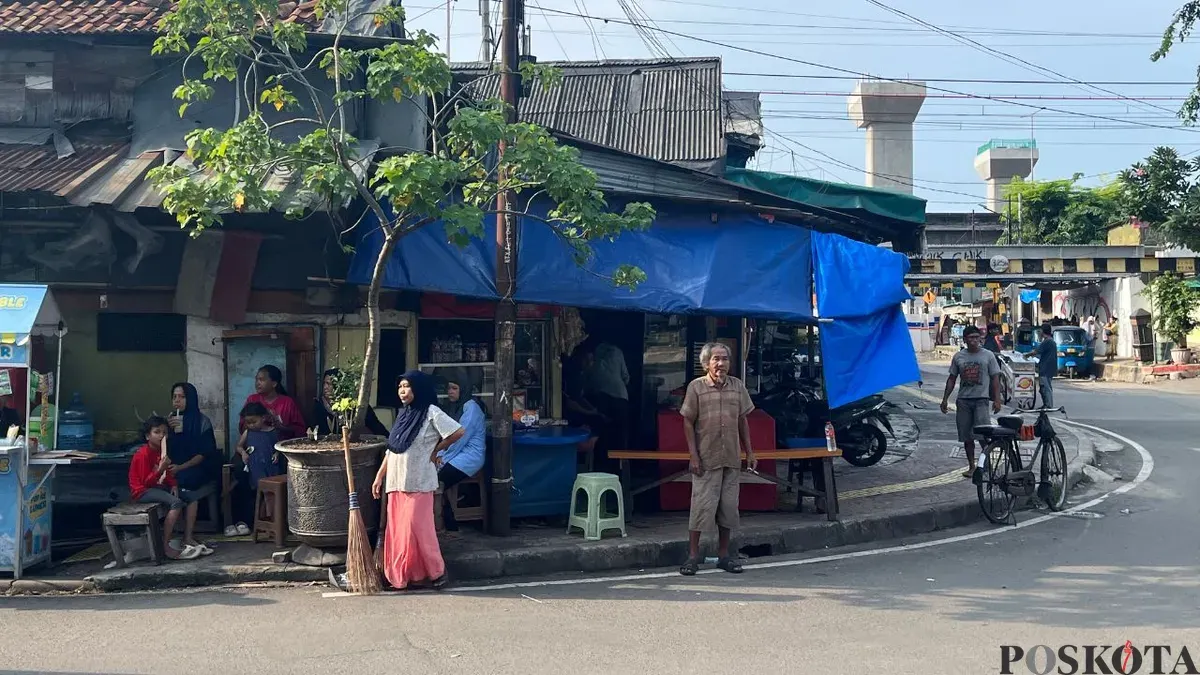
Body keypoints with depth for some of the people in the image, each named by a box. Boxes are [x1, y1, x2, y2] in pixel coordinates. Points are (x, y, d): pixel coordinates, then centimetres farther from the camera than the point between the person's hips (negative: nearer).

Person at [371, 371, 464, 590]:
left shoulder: (431, 413, -8)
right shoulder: (403, 414, 14)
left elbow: (459, 431, -17)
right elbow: (391, 449, 17)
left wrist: (436, 450, -5)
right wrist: (379, 477, 14)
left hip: (418, 482, -7)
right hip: (396, 481, 7)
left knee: (416, 529, -7)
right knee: (396, 531, 6)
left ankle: (437, 571, 6)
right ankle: (400, 576, 14)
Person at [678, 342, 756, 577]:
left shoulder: (737, 386, 7)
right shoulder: (696, 387, -4)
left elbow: (742, 421, 13)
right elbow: (688, 423, -3)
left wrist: (749, 452, 10)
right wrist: (693, 456, -9)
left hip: (732, 459, 4)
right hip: (706, 459, -4)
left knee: (729, 506, 8)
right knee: (702, 505, -3)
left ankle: (723, 555, 19)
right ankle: (693, 555, 6)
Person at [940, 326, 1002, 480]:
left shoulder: (988, 355, 2)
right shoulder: (958, 357, 8)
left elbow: (995, 378, 2)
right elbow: (952, 379, 13)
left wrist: (997, 399, -6)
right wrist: (945, 399, 9)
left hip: (981, 399, -3)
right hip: (963, 400, 3)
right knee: (967, 437, 6)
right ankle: (971, 466, 14)